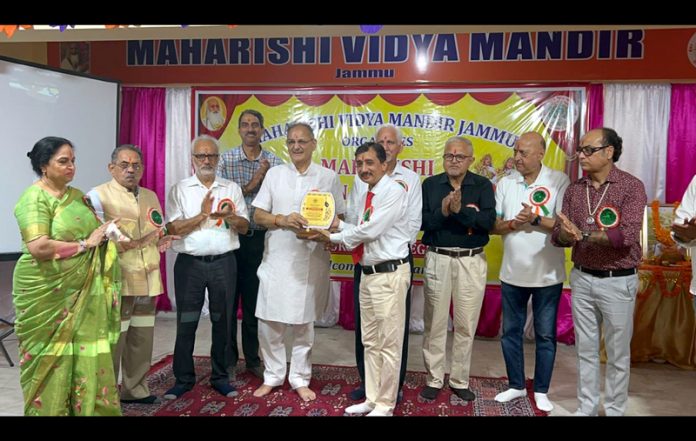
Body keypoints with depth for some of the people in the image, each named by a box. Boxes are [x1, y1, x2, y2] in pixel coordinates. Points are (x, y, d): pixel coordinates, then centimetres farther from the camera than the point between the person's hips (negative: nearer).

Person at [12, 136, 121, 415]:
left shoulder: (77, 195, 12)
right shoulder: (34, 198, -11)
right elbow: (38, 247, -23)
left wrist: (106, 233, 2)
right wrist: (85, 244, -16)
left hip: (82, 292, 6)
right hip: (47, 293, -6)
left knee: (87, 354, 7)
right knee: (52, 358, 5)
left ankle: (87, 409, 18)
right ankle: (49, 409, 21)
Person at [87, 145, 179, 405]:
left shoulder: (151, 196, 16)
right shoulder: (98, 196, -5)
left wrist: (160, 242, 3)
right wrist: (133, 243, -21)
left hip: (147, 281, 6)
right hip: (116, 282, -6)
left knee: (142, 341, 12)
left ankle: (135, 390, 26)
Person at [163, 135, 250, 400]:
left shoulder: (232, 188, 9)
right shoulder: (180, 189, 4)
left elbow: (244, 227, 6)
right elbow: (173, 228, -6)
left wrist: (230, 217, -14)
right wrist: (203, 214, -14)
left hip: (224, 262, 2)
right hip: (190, 263, -1)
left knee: (222, 321, 9)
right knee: (186, 323, 5)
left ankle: (220, 376, 22)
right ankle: (183, 379, 19)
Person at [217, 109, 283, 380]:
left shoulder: (274, 162, 4)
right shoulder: (226, 160, 1)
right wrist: (250, 185, -15)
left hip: (260, 238, 1)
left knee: (254, 300, 11)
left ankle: (252, 358, 25)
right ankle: (228, 359, 22)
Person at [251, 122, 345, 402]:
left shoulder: (329, 177, 3)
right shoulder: (274, 174, 7)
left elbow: (339, 218, 4)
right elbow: (258, 215, 5)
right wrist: (282, 220, -15)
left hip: (311, 260, -1)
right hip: (276, 258, 2)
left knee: (304, 324, 8)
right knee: (269, 321, 5)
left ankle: (300, 379, 24)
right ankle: (272, 376, 24)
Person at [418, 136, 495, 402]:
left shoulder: (483, 185, 2)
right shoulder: (430, 184, 4)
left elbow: (489, 221, -12)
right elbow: (421, 222, -5)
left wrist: (460, 209, -24)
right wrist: (442, 211, -21)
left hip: (471, 261, 0)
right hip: (437, 259, 0)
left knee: (466, 324, 8)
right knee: (435, 322, 7)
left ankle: (460, 380, 24)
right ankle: (434, 379, 21)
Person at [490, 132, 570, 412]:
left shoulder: (559, 181, -7)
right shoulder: (505, 183, 3)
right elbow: (492, 225, 2)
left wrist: (536, 219, -22)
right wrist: (513, 224, -16)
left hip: (548, 274, -3)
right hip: (512, 272, 3)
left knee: (545, 335, 9)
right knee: (511, 332, 13)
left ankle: (541, 390, 25)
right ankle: (516, 385, 29)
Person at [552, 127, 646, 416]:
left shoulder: (632, 187, -10)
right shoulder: (574, 189, 4)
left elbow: (627, 235, -23)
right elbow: (558, 236, 0)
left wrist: (583, 234, -22)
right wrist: (567, 234, -22)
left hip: (618, 282, -4)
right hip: (581, 279, 4)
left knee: (617, 353, 9)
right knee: (585, 350, 14)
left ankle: (614, 410, 25)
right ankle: (587, 408, 27)